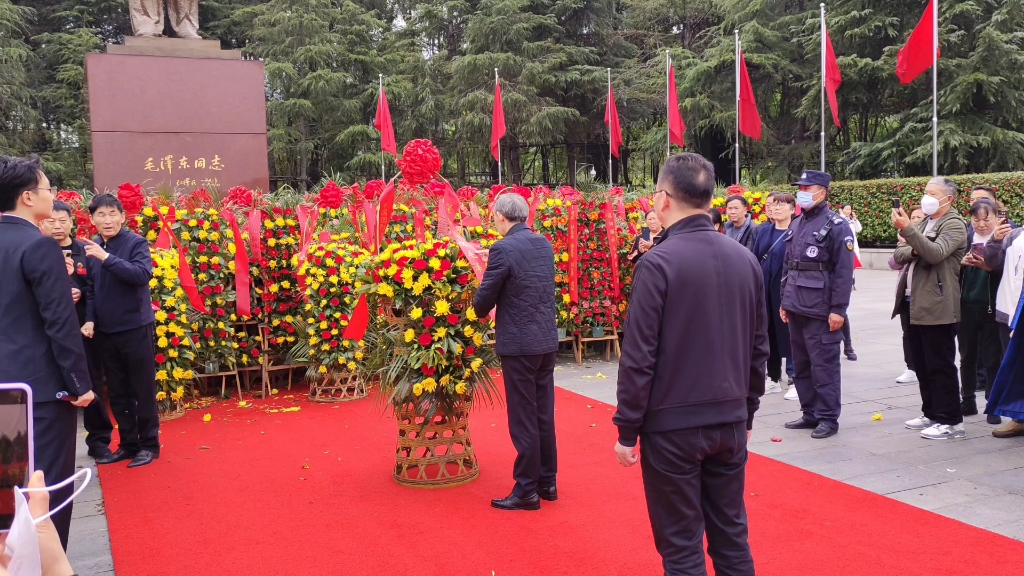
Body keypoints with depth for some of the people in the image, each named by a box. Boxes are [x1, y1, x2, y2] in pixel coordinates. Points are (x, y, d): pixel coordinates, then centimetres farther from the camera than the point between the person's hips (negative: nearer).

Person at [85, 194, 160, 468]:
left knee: (143, 389, 4)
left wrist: (107, 257, -29)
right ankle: (128, 443, 23)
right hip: (105, 331, 5)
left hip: (136, 327, -5)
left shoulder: (136, 243, -8)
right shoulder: (90, 247, 5)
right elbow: (91, 288, 9)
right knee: (117, 392, 12)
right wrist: (90, 319, -4)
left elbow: (142, 275, -23)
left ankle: (149, 444, 15)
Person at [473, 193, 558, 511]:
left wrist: (482, 313, 11)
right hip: (547, 339, 7)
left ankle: (527, 491, 11)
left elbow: (484, 299, -11)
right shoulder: (545, 244, 7)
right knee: (543, 414, 15)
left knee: (523, 419, 2)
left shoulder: (504, 248, -15)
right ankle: (547, 482, 25)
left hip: (519, 344, -7)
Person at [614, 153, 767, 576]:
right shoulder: (746, 260, 4)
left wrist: (627, 430, -6)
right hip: (730, 422, 6)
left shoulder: (659, 262, -14)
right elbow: (759, 348, 10)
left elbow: (639, 356, -14)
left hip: (672, 425, -5)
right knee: (732, 537, 16)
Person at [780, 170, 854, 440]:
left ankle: (828, 418, 7)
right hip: (796, 307, 8)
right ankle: (810, 414, 23)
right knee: (801, 364, 13)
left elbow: (844, 272, -13)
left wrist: (838, 309, -16)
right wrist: (785, 301, 15)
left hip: (820, 310, -8)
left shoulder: (836, 226, -8)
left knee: (824, 365, -2)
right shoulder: (797, 224, 15)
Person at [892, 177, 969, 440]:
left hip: (937, 308, -9)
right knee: (922, 365, 14)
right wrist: (912, 251, -8)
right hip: (916, 305, 9)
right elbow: (898, 255, 13)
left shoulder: (954, 225, -7)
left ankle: (951, 421, 2)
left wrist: (907, 229, -32)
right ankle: (931, 413, 23)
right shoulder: (924, 224, 20)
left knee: (940, 366, -5)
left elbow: (935, 253, -25)